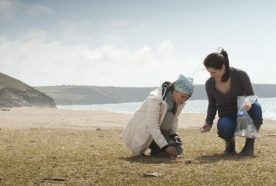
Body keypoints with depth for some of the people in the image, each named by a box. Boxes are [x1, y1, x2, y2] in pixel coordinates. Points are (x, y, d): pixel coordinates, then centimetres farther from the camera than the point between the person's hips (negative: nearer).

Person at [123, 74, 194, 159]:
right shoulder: (155, 99, -32)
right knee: (166, 116, -30)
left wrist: (174, 134, -12)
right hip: (139, 131, -7)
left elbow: (174, 119, 6)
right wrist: (166, 147, -40)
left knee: (177, 150, -9)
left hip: (155, 133, 7)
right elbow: (152, 127, -36)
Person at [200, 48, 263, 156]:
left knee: (256, 107, -36)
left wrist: (248, 103, -34)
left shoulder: (240, 75, -17)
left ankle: (249, 146, -18)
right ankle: (230, 142, 2)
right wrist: (209, 123, -7)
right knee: (223, 126, -37)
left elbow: (251, 96, -10)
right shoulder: (209, 84, -9)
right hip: (228, 118, 1)